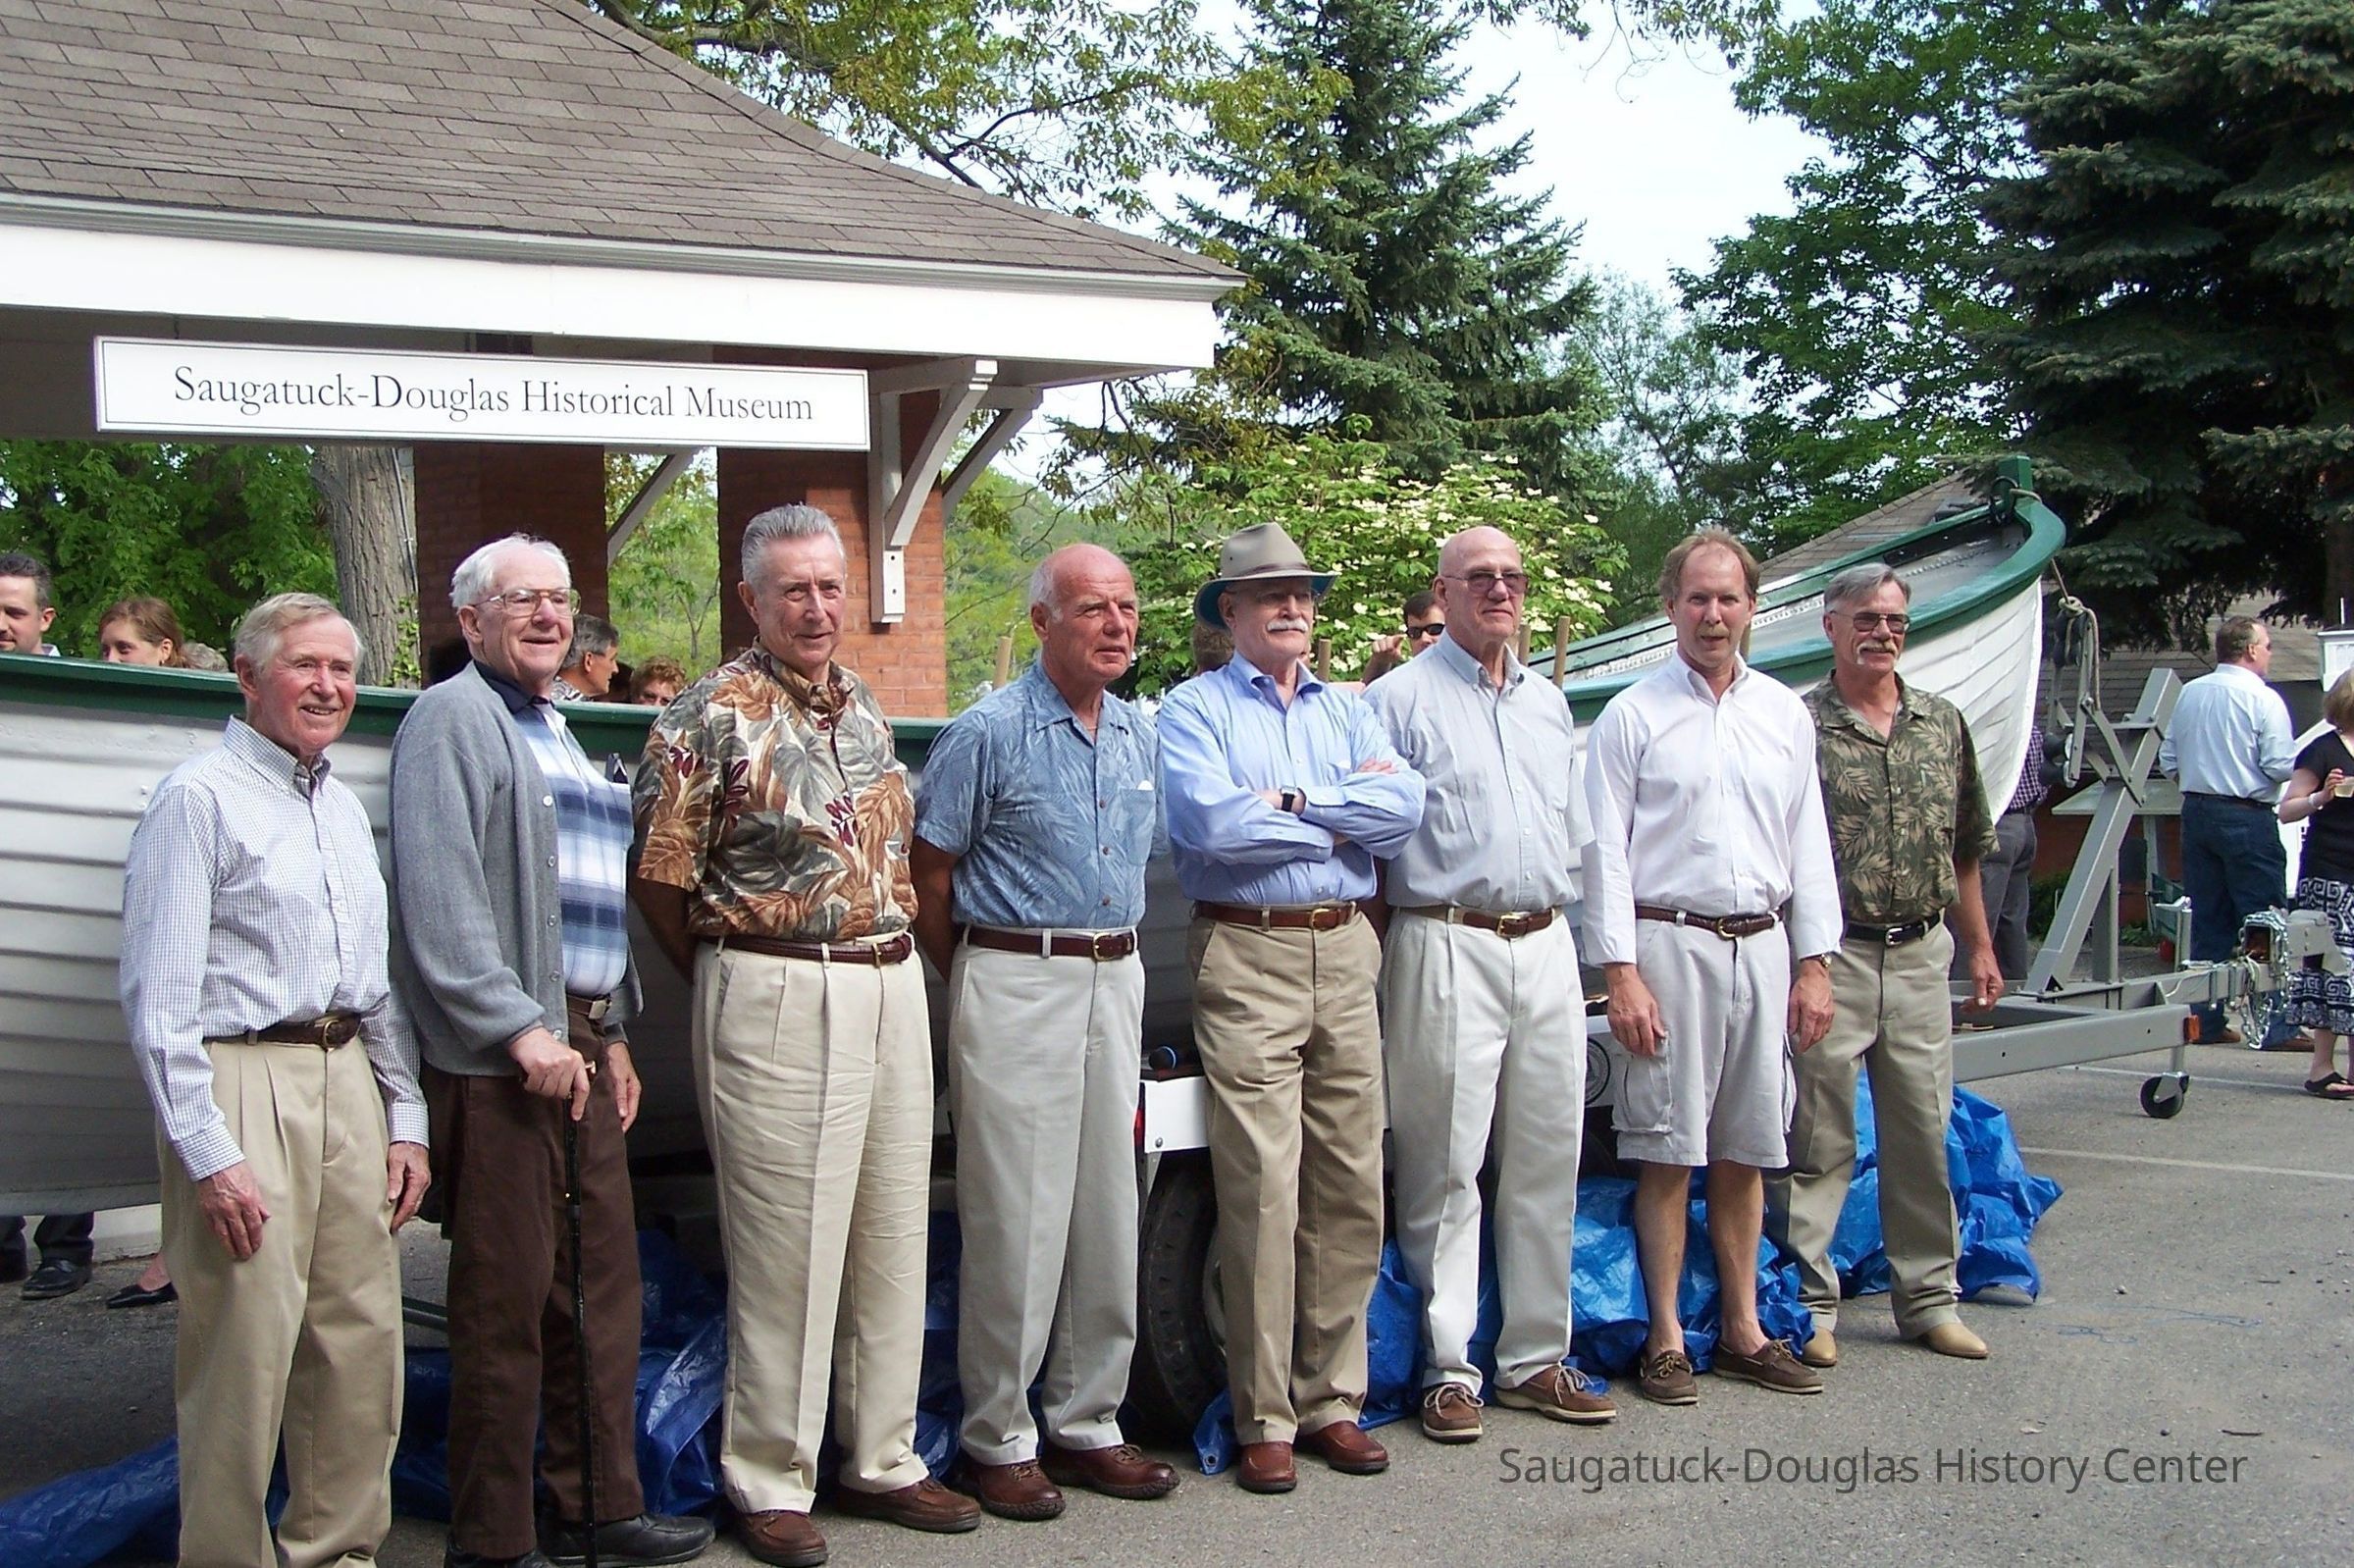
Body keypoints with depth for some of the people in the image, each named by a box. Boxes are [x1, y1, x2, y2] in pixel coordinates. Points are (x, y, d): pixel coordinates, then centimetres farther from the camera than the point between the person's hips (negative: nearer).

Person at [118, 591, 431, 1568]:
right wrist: (209, 1153, -17)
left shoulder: (344, 808, 18)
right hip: (242, 1082, -7)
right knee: (244, 1361, -5)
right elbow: (159, 999, -12)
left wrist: (406, 1119, 15)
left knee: (363, 1349, 7)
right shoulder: (199, 798, -6)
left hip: (347, 1079, 7)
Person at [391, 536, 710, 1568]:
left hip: (579, 1044, 9)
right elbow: (439, 897, -16)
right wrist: (520, 1028, -21)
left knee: (603, 1280, 11)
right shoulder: (453, 719, -6)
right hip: (499, 1056, -9)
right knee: (508, 1299, -5)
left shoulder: (556, 733, 22)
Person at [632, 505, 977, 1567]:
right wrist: (734, 985, 3)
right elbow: (660, 880, -6)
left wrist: (895, 962, 16)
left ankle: (882, 1460, 23)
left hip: (892, 991, 7)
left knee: (895, 1237, 11)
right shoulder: (714, 717, -8)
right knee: (784, 1251, -2)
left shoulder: (864, 709, 14)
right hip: (778, 1002, -7)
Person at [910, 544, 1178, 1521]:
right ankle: (998, 1440, 8)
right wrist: (973, 986, 1)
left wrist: (1114, 965, 16)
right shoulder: (991, 732, -8)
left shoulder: (1142, 737, 12)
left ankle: (1086, 1422, 21)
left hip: (1116, 984, 6)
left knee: (1107, 1212, 10)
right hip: (1015, 986, -6)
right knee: (1015, 1220, -3)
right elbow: (931, 878, -4)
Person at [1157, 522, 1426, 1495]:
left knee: (1351, 1189, 6)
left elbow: (1404, 807, -1)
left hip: (1346, 953, 5)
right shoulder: (1194, 710, 4)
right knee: (1261, 1190, -6)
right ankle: (1265, 1419, 2)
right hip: (1247, 958, -5)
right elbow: (1211, 821, -15)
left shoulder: (1347, 712, 17)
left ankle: (1331, 1398, 16)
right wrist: (1342, 818, -4)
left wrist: (1290, 803, -9)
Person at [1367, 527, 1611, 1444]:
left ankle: (1536, 1358, 17)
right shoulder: (1401, 698, -1)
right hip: (1447, 947, -6)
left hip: (1545, 947, 6)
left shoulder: (1549, 704, 19)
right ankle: (1447, 1367, 5)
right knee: (1445, 1169, -3)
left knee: (1547, 1162, 8)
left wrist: (1560, 912, 17)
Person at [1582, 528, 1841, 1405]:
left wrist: (1814, 964, 6)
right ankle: (1665, 1337, 8)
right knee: (1667, 1152, -1)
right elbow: (1606, 850, -4)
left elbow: (1809, 844, 13)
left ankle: (1742, 1329, 20)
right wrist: (1621, 973, -11)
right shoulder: (1633, 716, -1)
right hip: (1669, 943, -4)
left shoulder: (1784, 715, 12)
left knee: (1744, 1152, 11)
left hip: (1761, 946, 4)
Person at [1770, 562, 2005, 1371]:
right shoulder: (1799, 725, -5)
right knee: (1819, 1135, 0)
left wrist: (1980, 947, 16)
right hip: (1831, 957, -5)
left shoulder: (1944, 724, 11)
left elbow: (1964, 850, 18)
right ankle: (1809, 1301, 9)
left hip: (1921, 953, 5)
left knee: (1923, 1130, 11)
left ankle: (1930, 1296, 22)